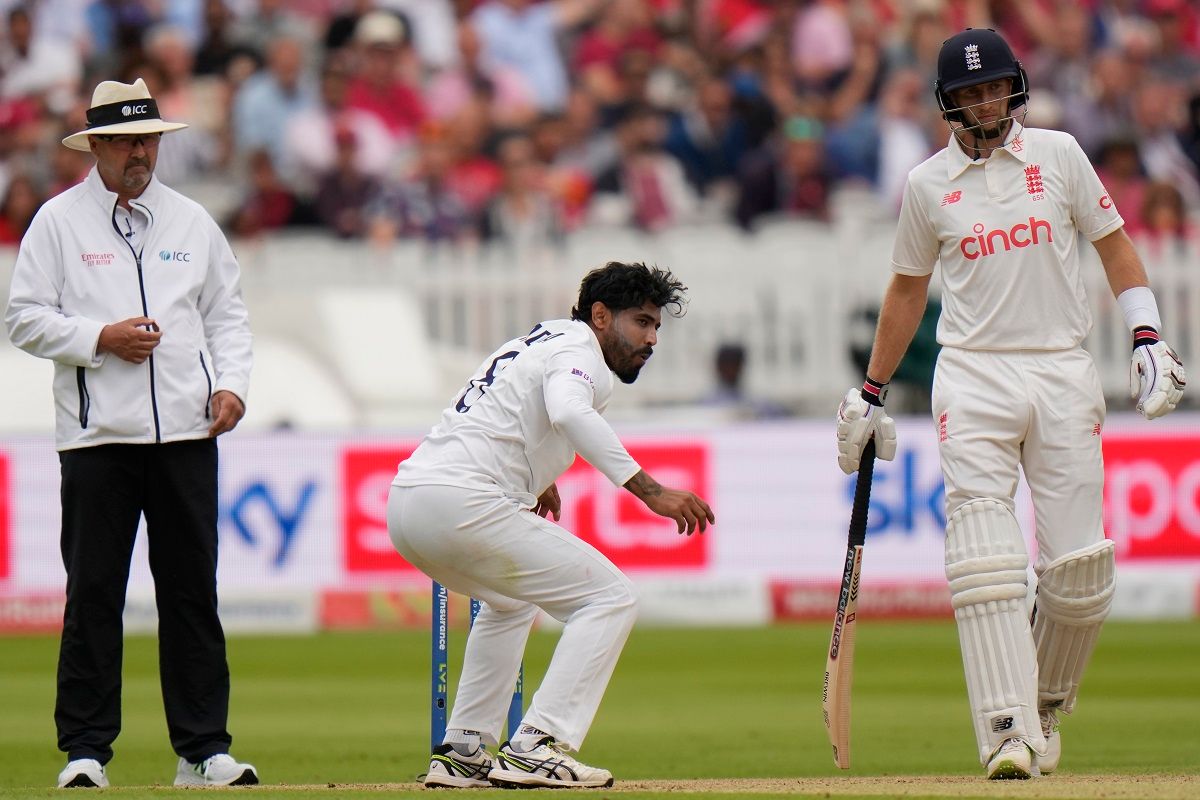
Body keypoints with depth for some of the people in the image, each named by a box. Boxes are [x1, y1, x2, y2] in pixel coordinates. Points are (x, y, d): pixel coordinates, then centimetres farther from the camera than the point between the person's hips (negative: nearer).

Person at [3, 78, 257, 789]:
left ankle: (204, 748, 5)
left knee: (193, 591, 2)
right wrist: (100, 338, -12)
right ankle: (86, 749, 3)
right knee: (94, 594, -3)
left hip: (186, 434, 3)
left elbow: (227, 312, 17)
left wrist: (232, 383, 1)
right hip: (98, 434, -3)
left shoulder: (192, 221, 15)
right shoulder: (60, 222, 5)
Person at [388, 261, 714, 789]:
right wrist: (648, 489, -31)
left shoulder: (538, 341, 27)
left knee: (510, 602, 35)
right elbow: (570, 413, -25)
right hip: (461, 503, -10)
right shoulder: (577, 350, -2)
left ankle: (461, 751, 26)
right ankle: (535, 748, -16)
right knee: (610, 598, -6)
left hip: (403, 505, 10)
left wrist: (533, 480, 59)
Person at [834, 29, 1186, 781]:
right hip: (975, 377, 0)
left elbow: (1114, 242, 10)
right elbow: (908, 291, 18)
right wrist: (871, 395, 19)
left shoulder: (1058, 155, 6)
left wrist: (1149, 339, -2)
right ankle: (1007, 732, -20)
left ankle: (1047, 705, 21)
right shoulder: (928, 184, 7)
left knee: (1080, 570, -3)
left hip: (1063, 373, 0)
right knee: (986, 560, -15)